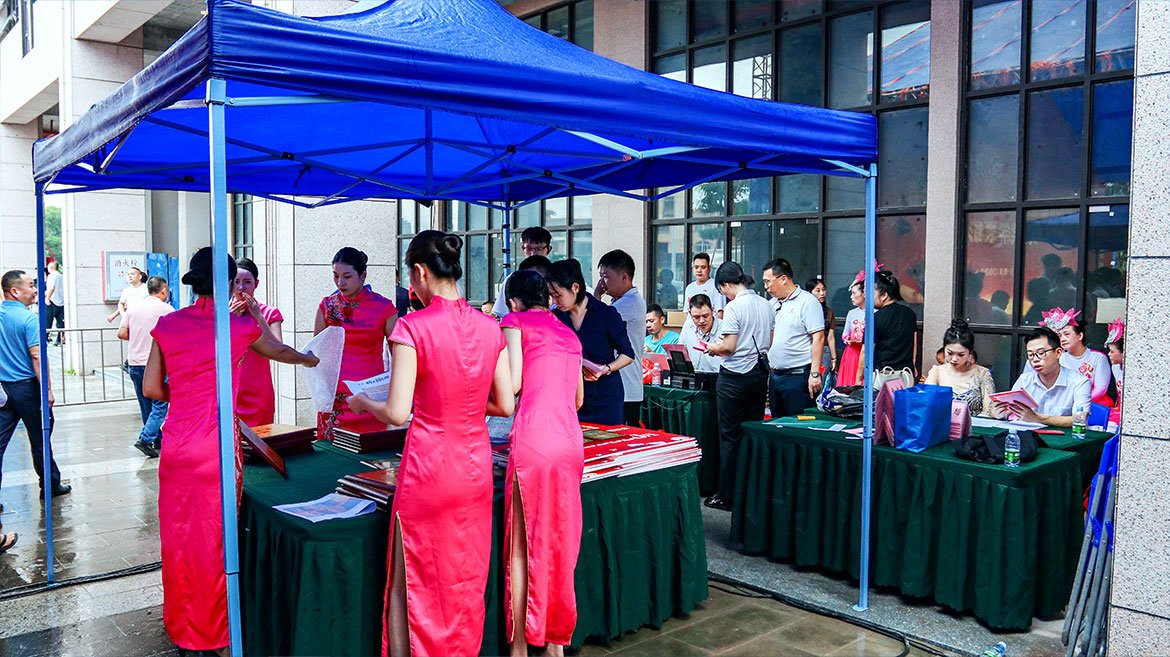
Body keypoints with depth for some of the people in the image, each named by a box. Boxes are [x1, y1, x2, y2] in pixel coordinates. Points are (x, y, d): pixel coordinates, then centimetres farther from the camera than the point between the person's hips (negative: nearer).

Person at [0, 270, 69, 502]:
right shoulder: (28, 318, -15)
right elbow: (37, 356, -19)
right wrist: (47, 390, -17)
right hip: (27, 387, -6)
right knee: (40, 439, 8)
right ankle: (50, 485, 21)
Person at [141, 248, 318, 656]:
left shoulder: (167, 325, 3)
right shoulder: (238, 326, -3)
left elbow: (151, 388, 6)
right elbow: (279, 352, 17)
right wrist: (309, 359, 37)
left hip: (176, 447, 4)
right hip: (216, 448, -4)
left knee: (178, 535, 14)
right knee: (215, 538, 6)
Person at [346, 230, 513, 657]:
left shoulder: (412, 327, -15)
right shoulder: (489, 327, -1)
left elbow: (397, 413, -17)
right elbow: (505, 405, 3)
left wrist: (363, 404, 3)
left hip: (428, 469, -5)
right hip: (476, 467, 5)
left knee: (412, 585, 11)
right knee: (467, 582, 18)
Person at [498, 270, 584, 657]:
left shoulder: (515, 321, 7)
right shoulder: (568, 333, 23)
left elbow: (512, 384, -5)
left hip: (533, 437, -6)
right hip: (571, 440, 6)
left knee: (521, 548, 4)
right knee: (559, 542, 14)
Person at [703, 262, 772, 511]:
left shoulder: (733, 307, -15)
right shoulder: (765, 305, 7)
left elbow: (730, 346, -17)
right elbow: (768, 341, 13)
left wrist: (713, 348, 1)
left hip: (735, 377, -7)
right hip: (759, 373, 7)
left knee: (730, 437, 1)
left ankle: (727, 496, 7)